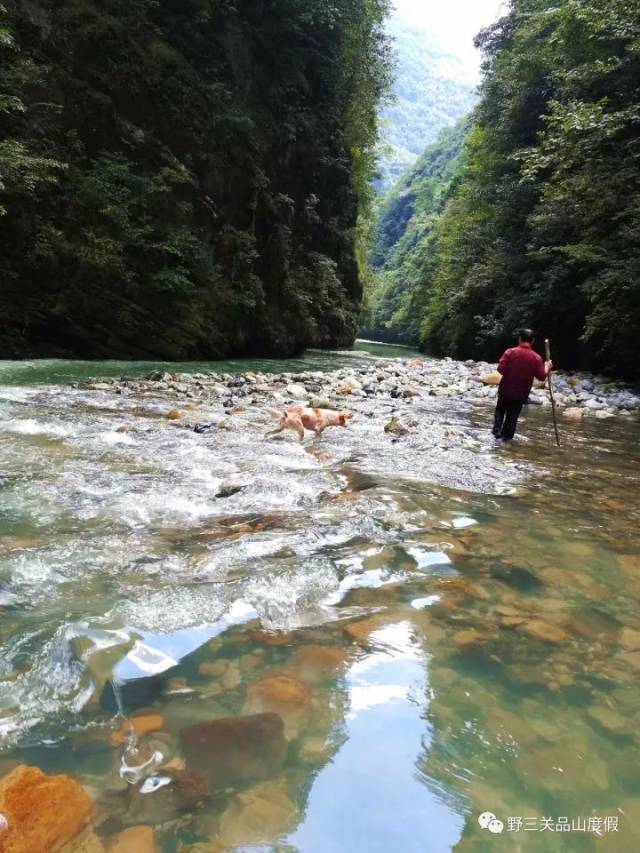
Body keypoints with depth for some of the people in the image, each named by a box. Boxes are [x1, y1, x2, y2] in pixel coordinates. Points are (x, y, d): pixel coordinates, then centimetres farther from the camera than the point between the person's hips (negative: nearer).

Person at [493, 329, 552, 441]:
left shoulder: (510, 352, -12)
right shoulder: (536, 358, -8)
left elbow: (500, 369, -16)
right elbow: (542, 377, -5)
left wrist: (509, 373, 6)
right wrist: (547, 367, 13)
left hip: (505, 390, 0)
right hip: (521, 394, 1)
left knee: (500, 411, 20)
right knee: (512, 416, 11)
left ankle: (497, 431, 10)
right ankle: (506, 437, 15)